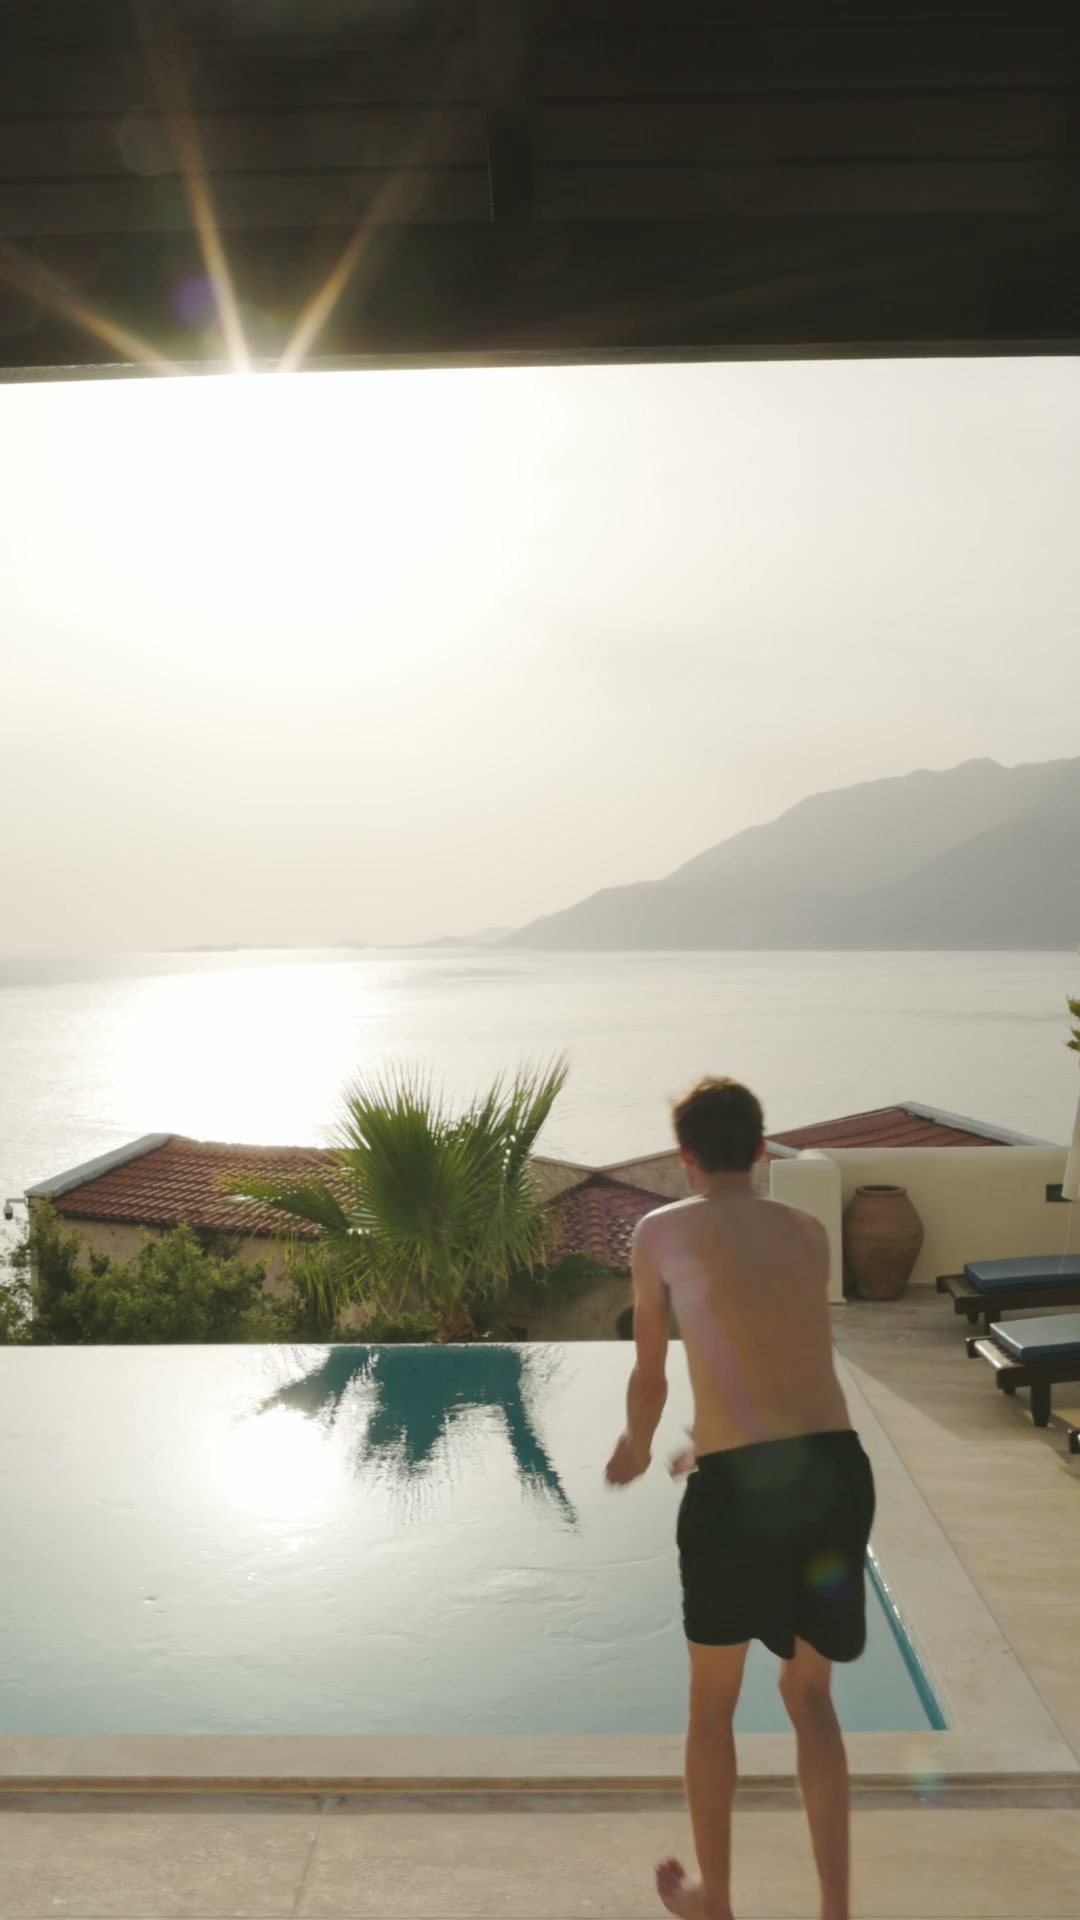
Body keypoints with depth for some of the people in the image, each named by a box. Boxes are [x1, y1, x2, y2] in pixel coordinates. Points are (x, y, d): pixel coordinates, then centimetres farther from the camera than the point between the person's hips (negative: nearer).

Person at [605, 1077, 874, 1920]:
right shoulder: (810, 1233, 15)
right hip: (838, 1466, 4)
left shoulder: (662, 1232, 5)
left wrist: (635, 1449, 34)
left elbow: (650, 1376, 12)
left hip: (738, 1480, -3)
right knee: (810, 1693, 24)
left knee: (713, 1701, 20)